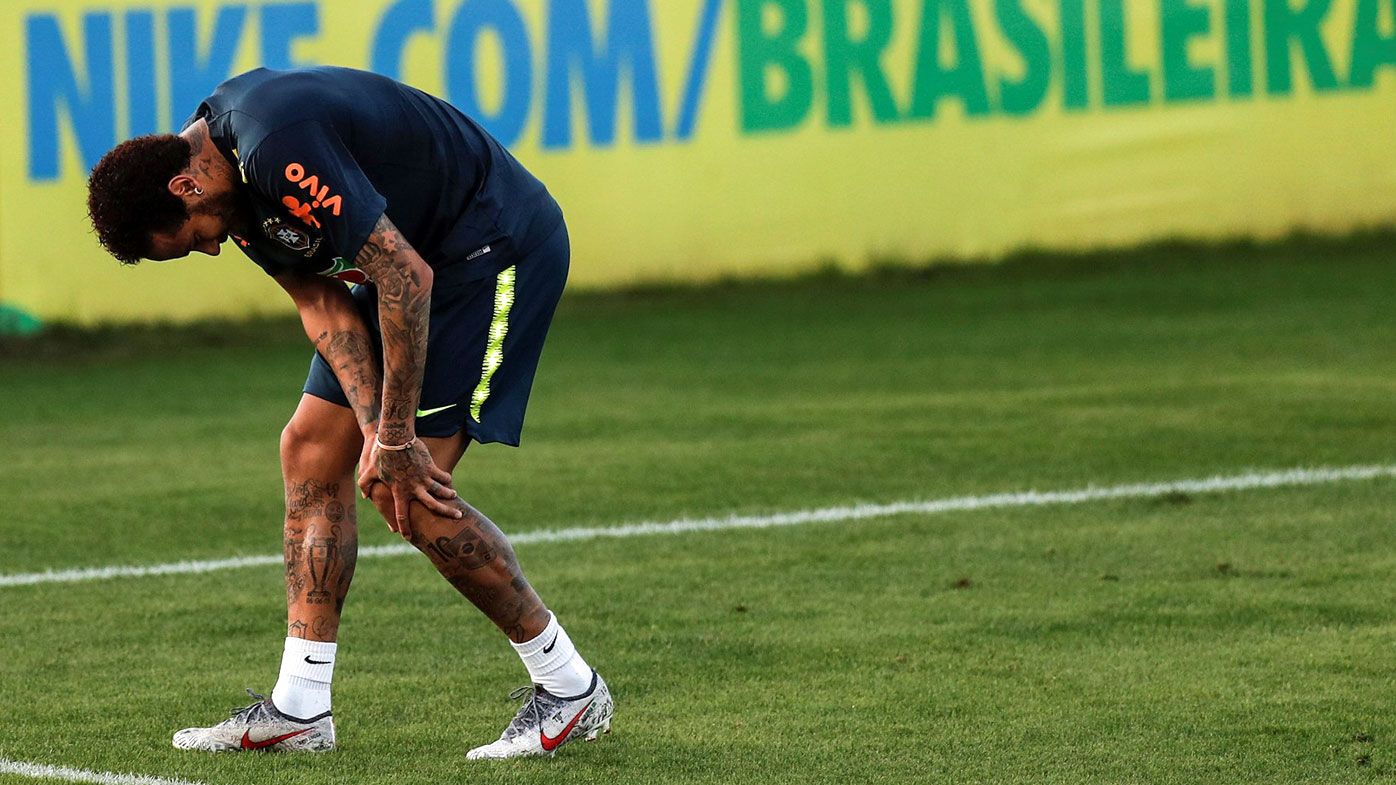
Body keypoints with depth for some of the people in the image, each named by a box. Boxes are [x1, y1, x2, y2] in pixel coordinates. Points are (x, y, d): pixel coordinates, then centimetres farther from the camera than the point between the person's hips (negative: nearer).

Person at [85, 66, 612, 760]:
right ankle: (299, 711, 9)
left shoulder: (278, 149, -31)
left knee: (407, 491, -13)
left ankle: (571, 689, -1)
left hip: (501, 246, -10)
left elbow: (406, 276, -29)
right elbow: (323, 306, -1)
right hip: (417, 256, 10)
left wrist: (396, 438, -22)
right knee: (311, 453, 5)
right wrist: (376, 428, -13)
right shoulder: (218, 165, -1)